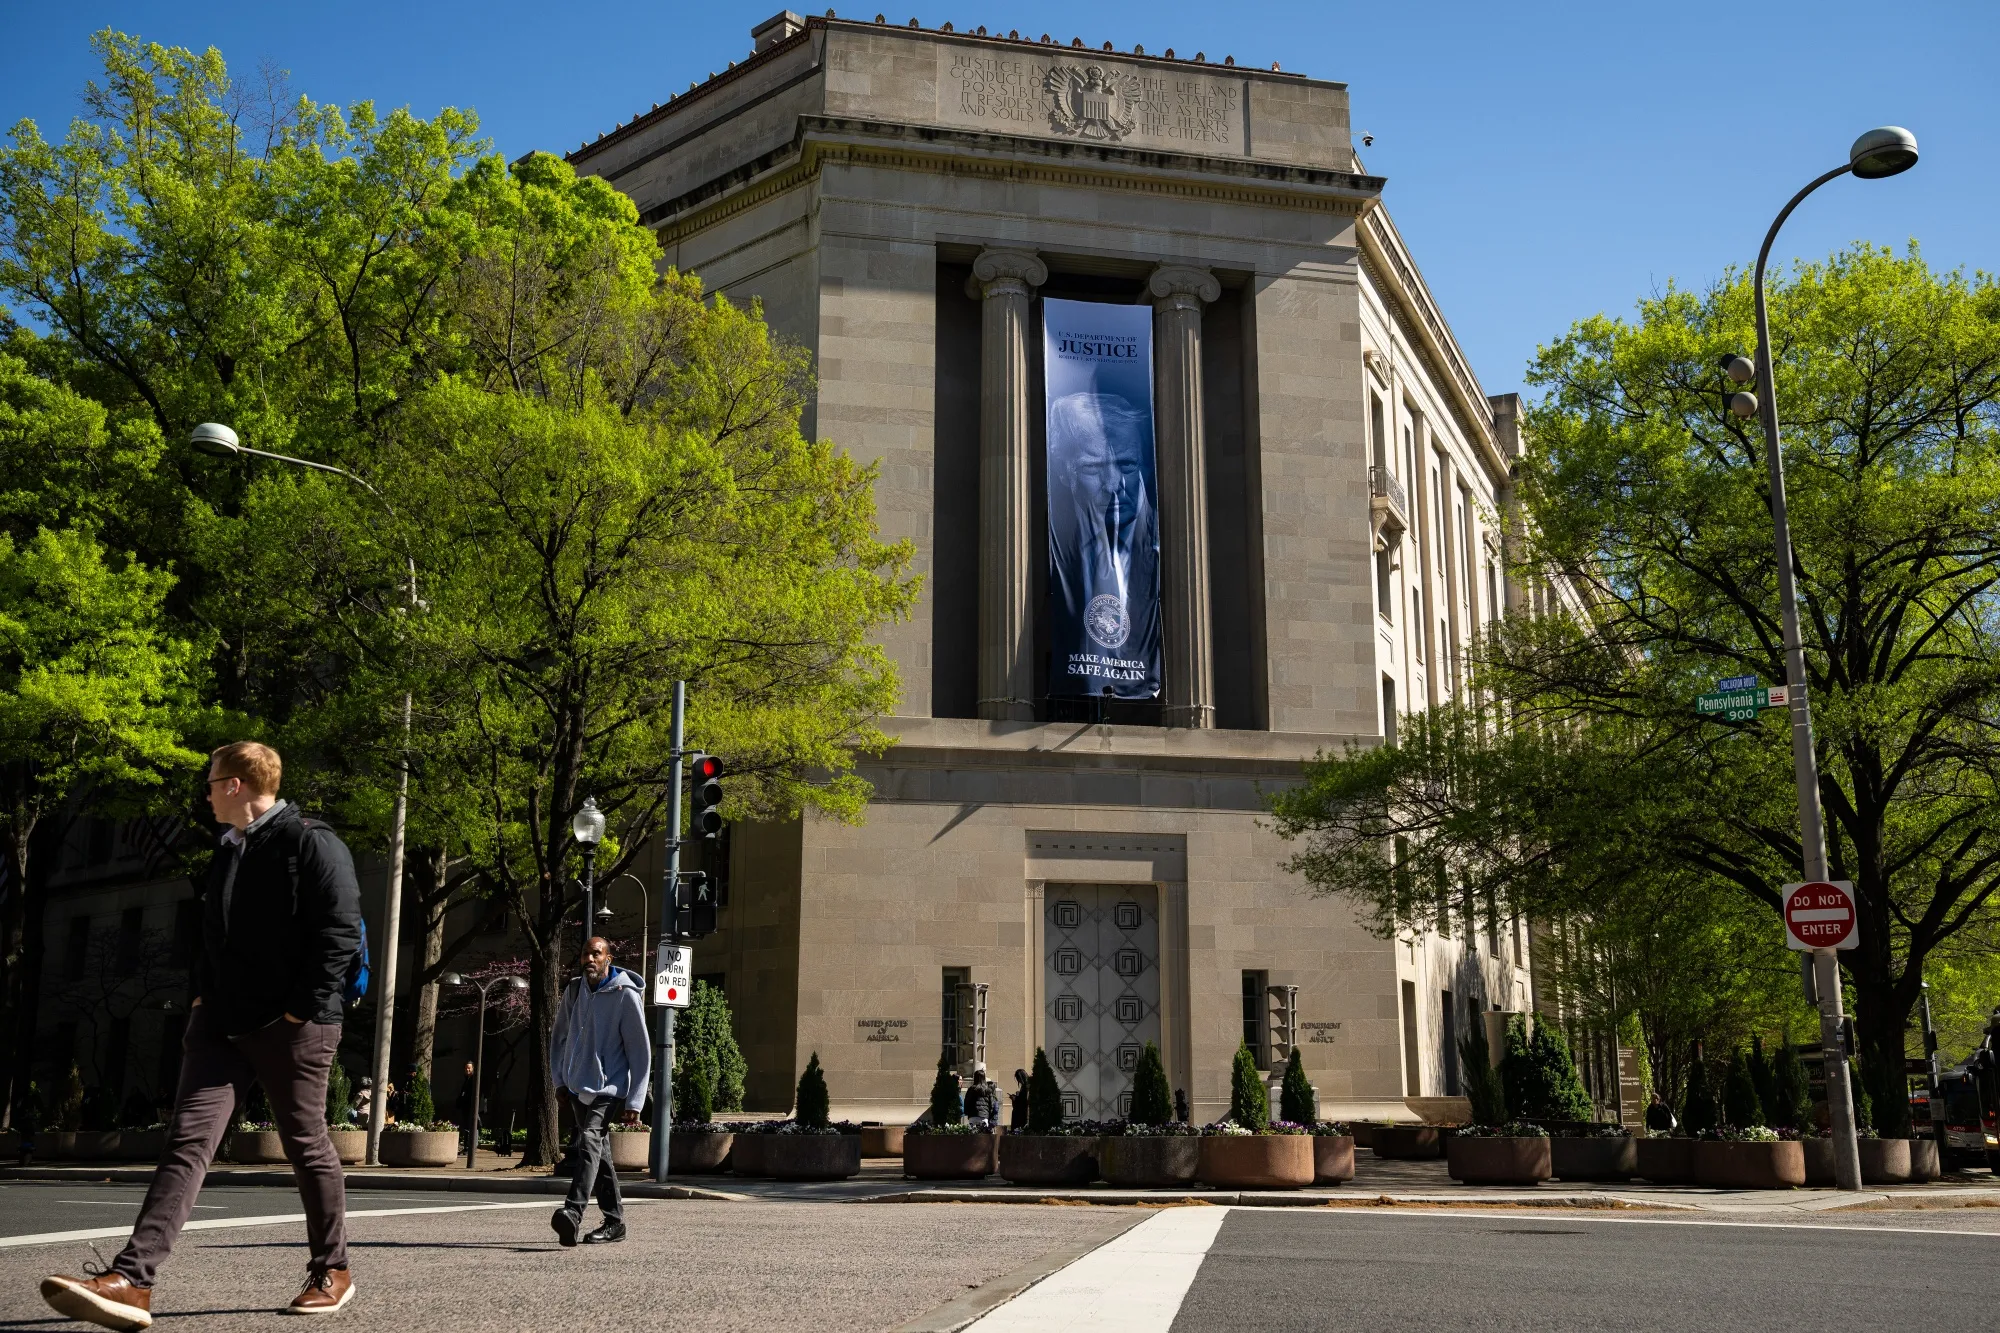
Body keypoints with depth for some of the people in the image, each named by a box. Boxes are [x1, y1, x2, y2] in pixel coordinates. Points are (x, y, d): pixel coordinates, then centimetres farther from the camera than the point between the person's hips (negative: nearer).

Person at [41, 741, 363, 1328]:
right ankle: (131, 1281, -12)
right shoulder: (228, 854, 16)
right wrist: (203, 995, 13)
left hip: (290, 1026, -7)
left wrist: (302, 1012, -18)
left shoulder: (313, 844, -10)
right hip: (221, 1023, 7)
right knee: (187, 1141, -5)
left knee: (307, 1147, 5)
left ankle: (332, 1272, 20)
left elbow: (340, 934, -16)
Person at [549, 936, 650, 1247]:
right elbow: (560, 1037, 17)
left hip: (609, 1088, -7)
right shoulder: (574, 989, 6)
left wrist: (634, 1101, -13)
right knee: (598, 1152, 13)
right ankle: (615, 1221, 23)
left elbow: (640, 1052, -10)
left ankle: (573, 1214, -38)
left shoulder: (626, 996, -10)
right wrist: (559, 1079, 8)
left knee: (589, 1142, -25)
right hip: (578, 1087, 7)